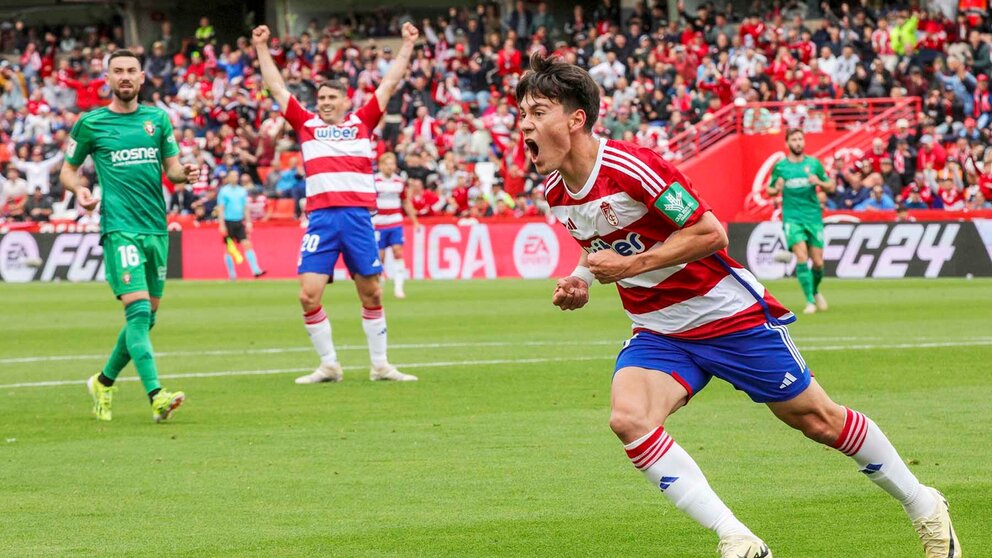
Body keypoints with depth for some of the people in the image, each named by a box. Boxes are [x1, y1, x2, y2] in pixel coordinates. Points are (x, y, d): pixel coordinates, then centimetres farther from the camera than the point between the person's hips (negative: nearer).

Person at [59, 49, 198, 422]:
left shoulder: (157, 119, 12)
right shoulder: (91, 123, 2)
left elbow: (172, 167, 17)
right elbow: (67, 170, 11)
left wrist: (185, 174, -6)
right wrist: (78, 189, -10)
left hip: (156, 229, 5)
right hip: (120, 228, -5)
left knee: (146, 317, 10)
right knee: (138, 310, -18)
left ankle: (104, 382, 30)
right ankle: (156, 395, -26)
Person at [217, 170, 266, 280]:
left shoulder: (242, 191, 10)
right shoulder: (224, 191, -3)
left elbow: (245, 208, 14)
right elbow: (221, 209, -5)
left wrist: (248, 222, 7)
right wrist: (221, 225, -12)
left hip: (239, 222, 3)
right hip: (228, 222, -3)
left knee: (247, 244, -9)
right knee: (229, 249, 2)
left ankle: (256, 270, -15)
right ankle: (231, 274, 10)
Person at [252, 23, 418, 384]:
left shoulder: (362, 123, 13)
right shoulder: (306, 124, 15)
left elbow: (390, 83, 18)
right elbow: (276, 87, 20)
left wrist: (407, 45, 19)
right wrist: (261, 48, 21)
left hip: (358, 216, -1)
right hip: (320, 217, 1)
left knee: (371, 293, 3)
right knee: (308, 295, -7)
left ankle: (380, 365, 13)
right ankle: (328, 366, 4)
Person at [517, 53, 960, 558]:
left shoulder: (632, 167, -25)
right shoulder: (555, 194, -2)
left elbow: (711, 233, -24)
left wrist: (630, 264, -27)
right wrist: (579, 282, -2)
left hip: (728, 315, -6)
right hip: (659, 333, 6)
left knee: (816, 419, 5)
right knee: (627, 418, -22)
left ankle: (924, 508, 29)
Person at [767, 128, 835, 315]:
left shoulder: (814, 163, 6)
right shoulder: (780, 166, 4)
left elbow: (831, 187, 11)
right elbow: (769, 190, 14)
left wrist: (819, 182, -10)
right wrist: (776, 189, -10)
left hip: (813, 217, 2)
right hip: (792, 217, -2)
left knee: (818, 262, 1)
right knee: (801, 257, -18)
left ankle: (815, 291, 31)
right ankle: (810, 301, -13)